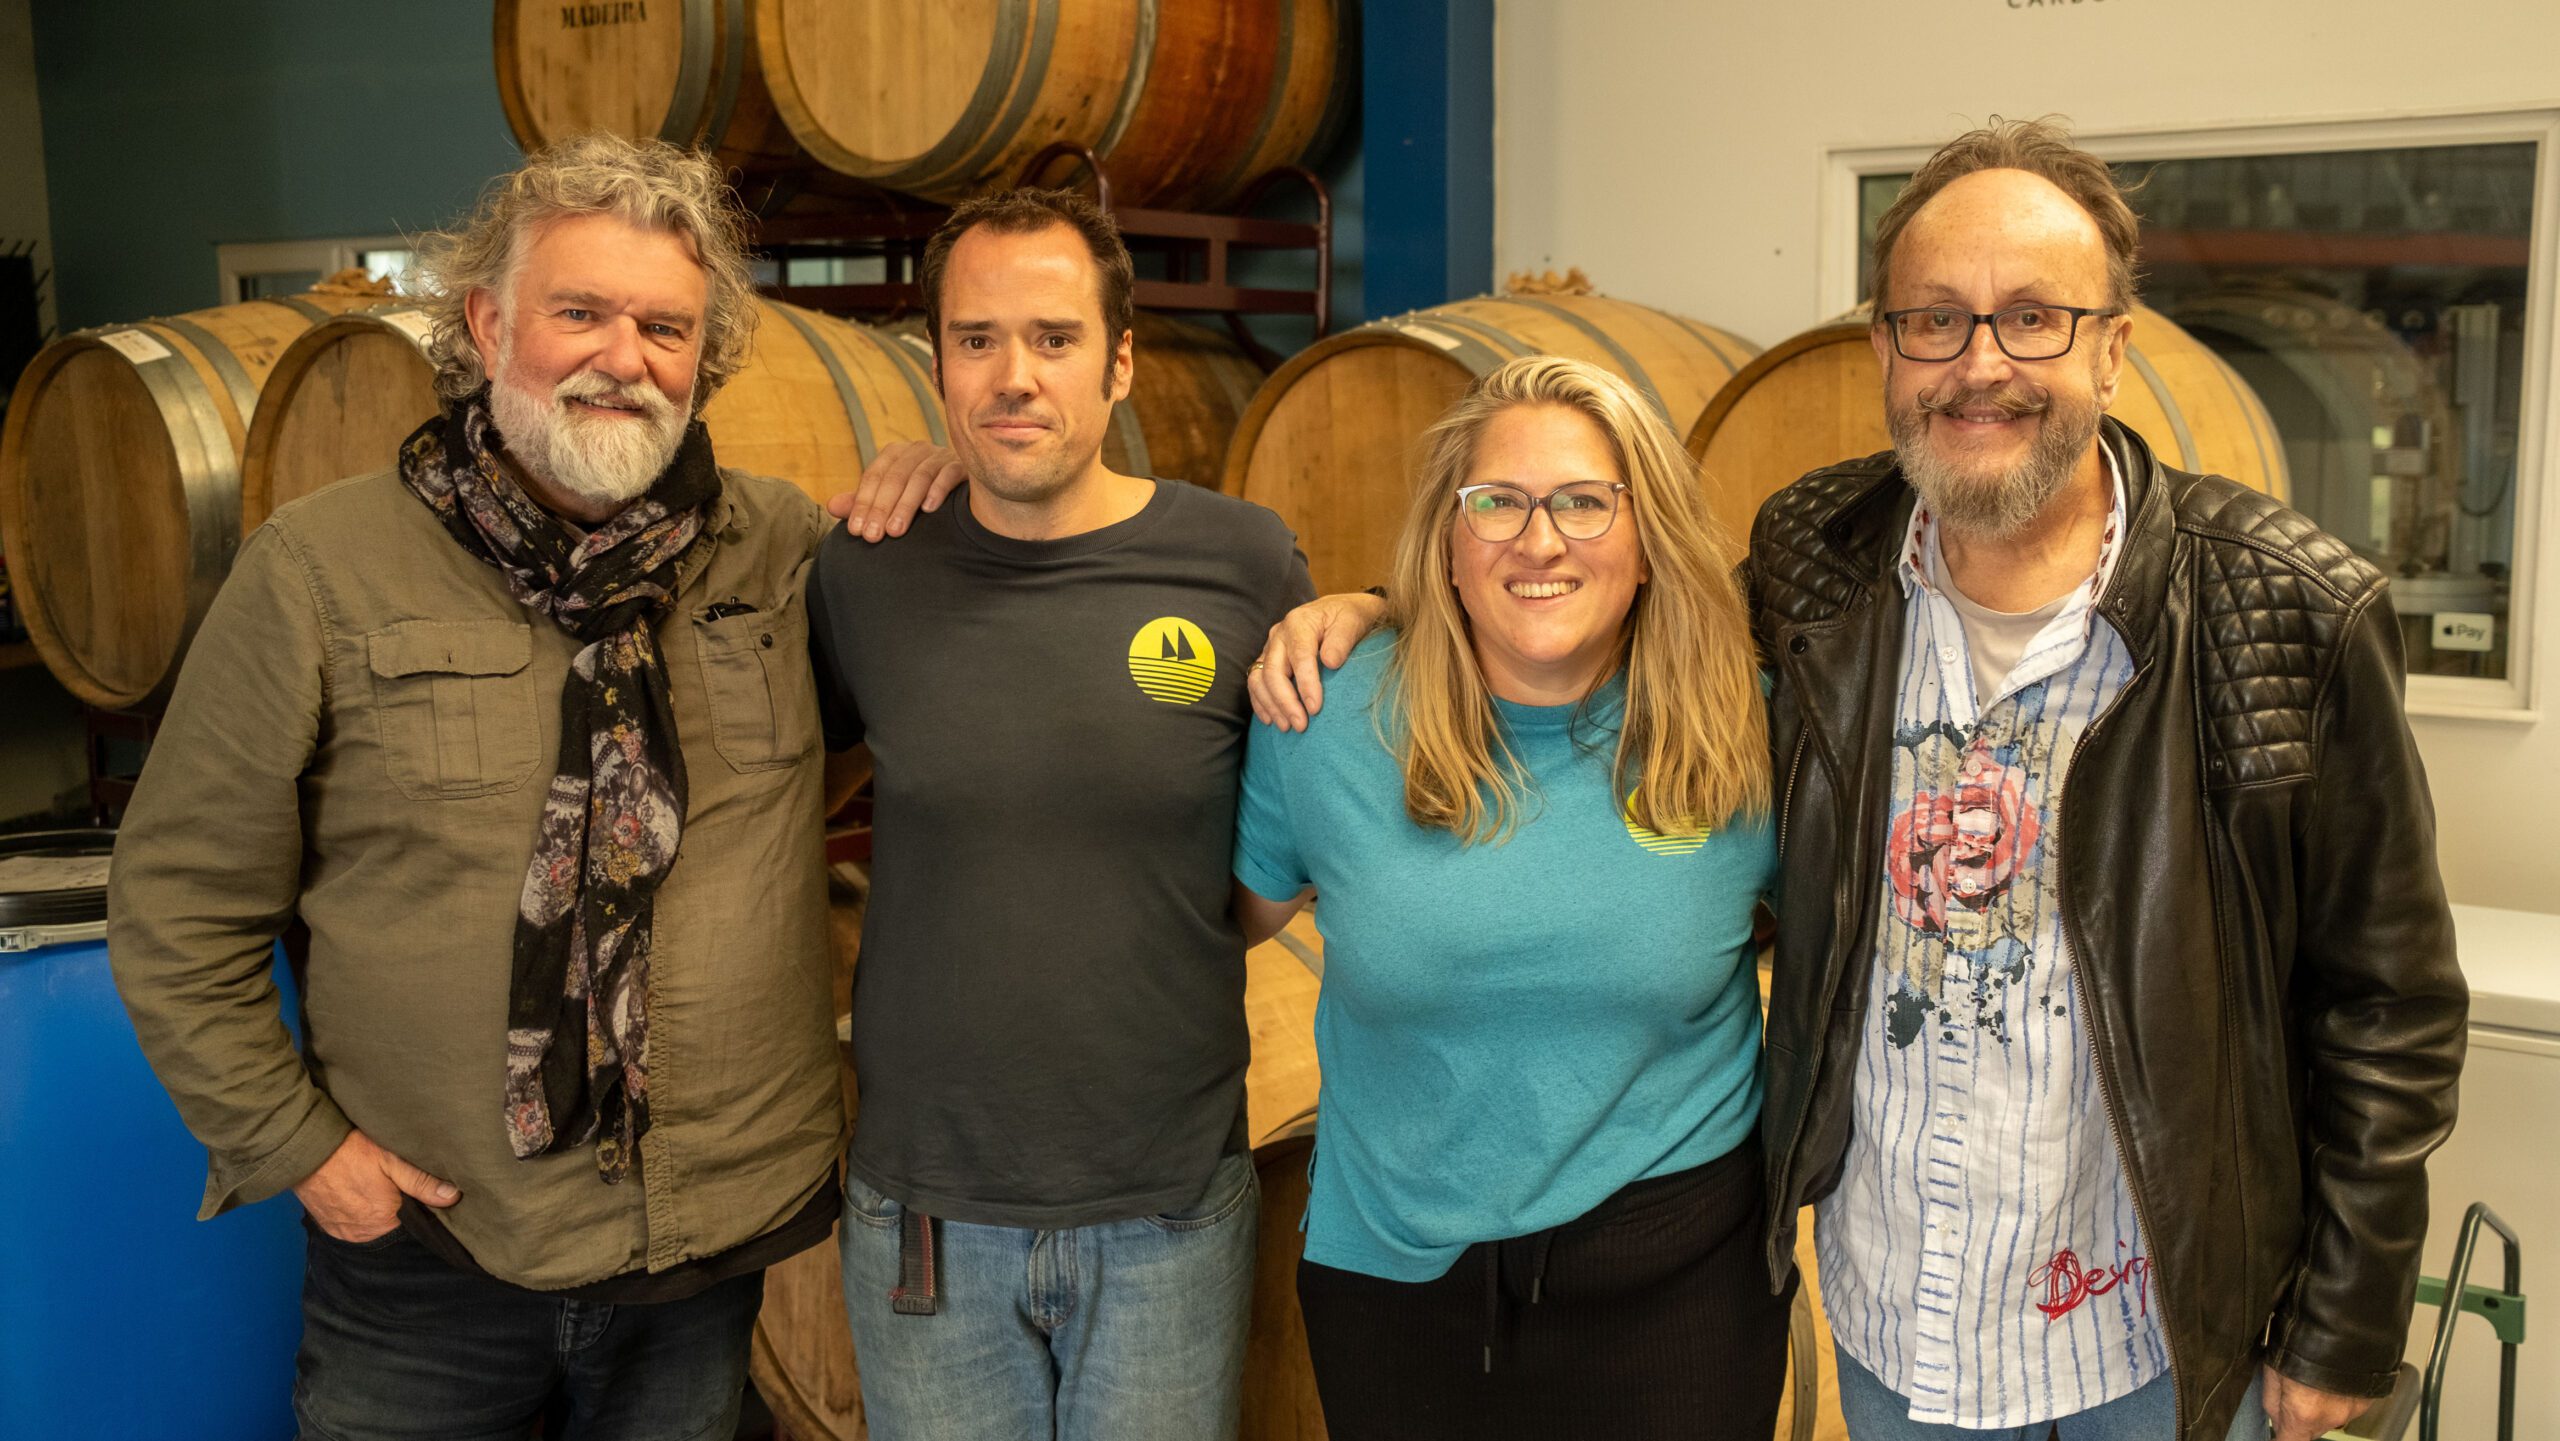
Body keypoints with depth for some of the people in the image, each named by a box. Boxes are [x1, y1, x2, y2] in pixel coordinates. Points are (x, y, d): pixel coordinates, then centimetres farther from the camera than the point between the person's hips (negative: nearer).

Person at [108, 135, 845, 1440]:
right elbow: (179, 903, -3)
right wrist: (294, 1143, -4)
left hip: (719, 1237, 2)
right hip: (425, 1250, -2)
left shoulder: (785, 548, -2)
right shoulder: (320, 569, -8)